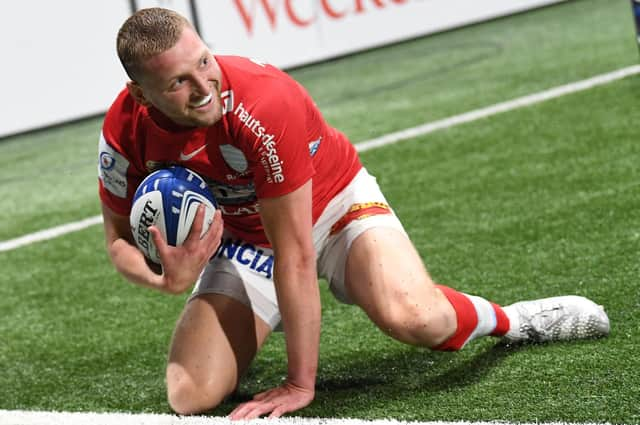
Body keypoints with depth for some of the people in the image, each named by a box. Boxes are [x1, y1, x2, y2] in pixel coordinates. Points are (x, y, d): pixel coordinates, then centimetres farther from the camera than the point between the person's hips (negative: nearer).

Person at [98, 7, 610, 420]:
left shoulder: (265, 103, -36)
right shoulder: (125, 131, -22)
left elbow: (295, 256, -32)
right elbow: (120, 235, -5)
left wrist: (300, 384, -29)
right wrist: (162, 276, -30)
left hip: (333, 201, -3)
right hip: (243, 234, 3)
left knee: (411, 316, -34)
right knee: (191, 398, -17)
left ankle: (506, 320, 0)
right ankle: (243, 334, 17)